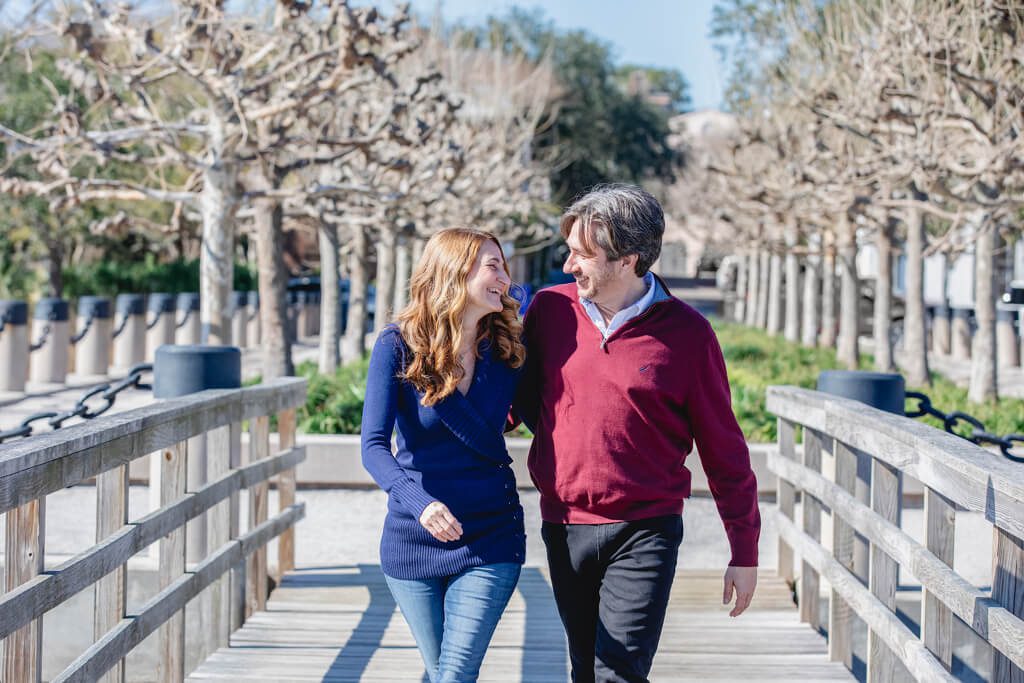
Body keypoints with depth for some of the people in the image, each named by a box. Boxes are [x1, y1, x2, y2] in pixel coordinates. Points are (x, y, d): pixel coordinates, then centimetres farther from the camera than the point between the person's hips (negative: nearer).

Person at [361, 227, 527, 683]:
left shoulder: (505, 350, -1)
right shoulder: (399, 346, -10)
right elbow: (374, 447, -19)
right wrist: (420, 502, -34)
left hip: (488, 540, 0)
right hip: (411, 541, 0)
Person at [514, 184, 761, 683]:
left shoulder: (687, 333, -7)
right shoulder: (550, 309, 2)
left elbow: (723, 450, 0)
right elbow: (522, 393, 20)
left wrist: (744, 553, 2)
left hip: (645, 531, -4)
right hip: (564, 527, 4)